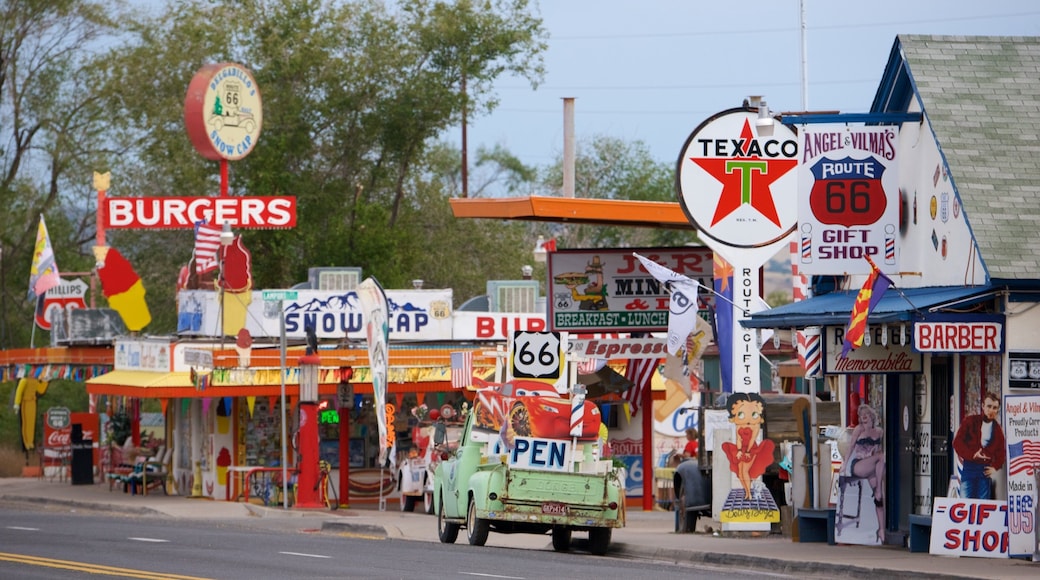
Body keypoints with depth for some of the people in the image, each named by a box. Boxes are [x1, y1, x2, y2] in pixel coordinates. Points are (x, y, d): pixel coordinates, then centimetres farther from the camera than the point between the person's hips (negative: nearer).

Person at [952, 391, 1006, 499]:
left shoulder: (997, 429, 12)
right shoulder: (969, 422, 3)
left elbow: (1000, 452, 17)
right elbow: (957, 443, -3)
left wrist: (995, 467, -1)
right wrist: (972, 454, -16)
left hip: (985, 470, 3)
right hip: (968, 467, -3)